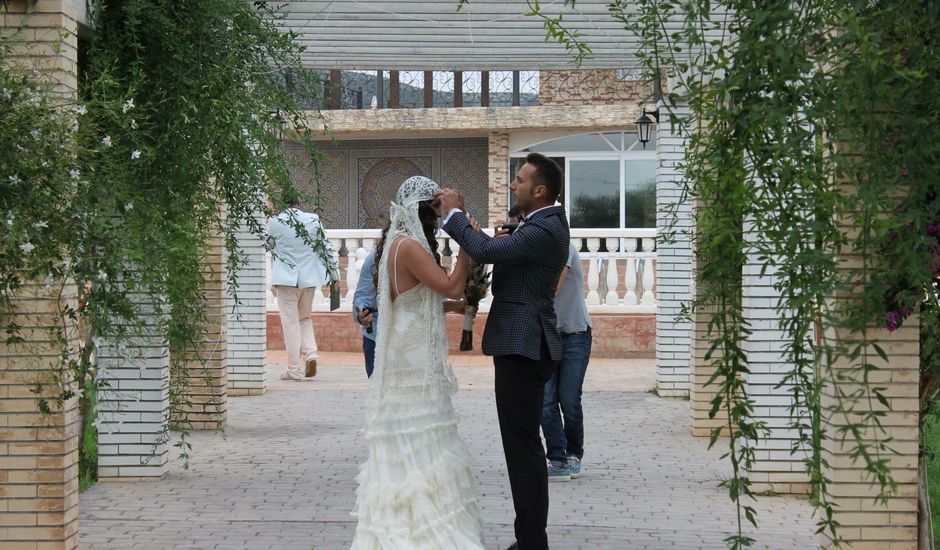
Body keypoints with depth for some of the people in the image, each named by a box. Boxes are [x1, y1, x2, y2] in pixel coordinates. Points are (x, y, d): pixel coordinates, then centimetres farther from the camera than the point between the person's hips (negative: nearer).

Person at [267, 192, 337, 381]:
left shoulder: (274, 222, -8)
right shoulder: (313, 220, -2)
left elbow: (268, 246, 5)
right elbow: (326, 248, 3)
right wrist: (334, 275, 12)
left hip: (286, 278, -3)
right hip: (309, 278, 3)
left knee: (290, 322, 2)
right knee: (305, 318, 20)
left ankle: (294, 369, 2)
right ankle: (310, 355, 0)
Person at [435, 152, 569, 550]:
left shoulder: (544, 230, -17)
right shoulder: (544, 223, 16)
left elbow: (485, 251, -26)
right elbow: (495, 251, 16)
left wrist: (454, 213, -13)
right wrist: (458, 217, 7)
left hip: (523, 348, -11)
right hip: (522, 345, 11)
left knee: (523, 444, -7)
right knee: (522, 443, 14)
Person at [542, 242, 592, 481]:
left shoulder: (563, 248, -15)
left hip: (574, 334, -5)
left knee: (569, 400, -2)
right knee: (546, 401, -6)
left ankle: (574, 454, 19)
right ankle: (557, 461, -4)